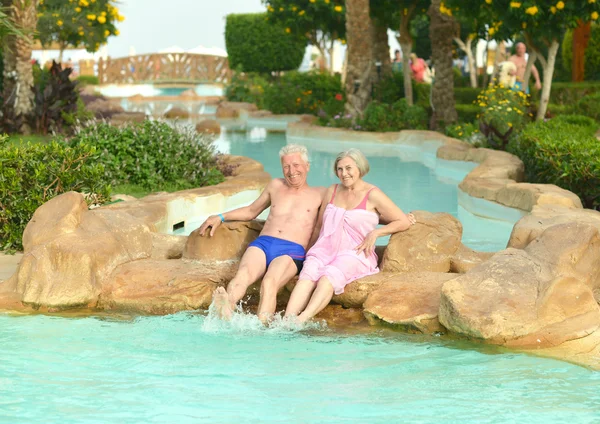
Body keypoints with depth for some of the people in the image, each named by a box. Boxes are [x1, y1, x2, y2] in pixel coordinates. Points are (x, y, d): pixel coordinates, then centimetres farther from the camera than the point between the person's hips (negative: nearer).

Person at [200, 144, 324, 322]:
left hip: (292, 252, -2)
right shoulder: (276, 186, 28)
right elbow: (251, 211, 38)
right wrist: (220, 217, 31)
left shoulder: (320, 194, 19)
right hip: (262, 243, 3)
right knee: (242, 276, -34)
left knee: (269, 282, -37)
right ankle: (226, 311, -63)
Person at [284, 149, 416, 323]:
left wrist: (375, 233, -9)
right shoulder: (332, 191, 17)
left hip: (355, 253, -4)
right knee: (308, 275, -30)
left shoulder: (372, 195, 1)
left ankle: (302, 319, -54)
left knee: (329, 276, -36)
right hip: (326, 249, 4)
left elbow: (404, 222, 2)